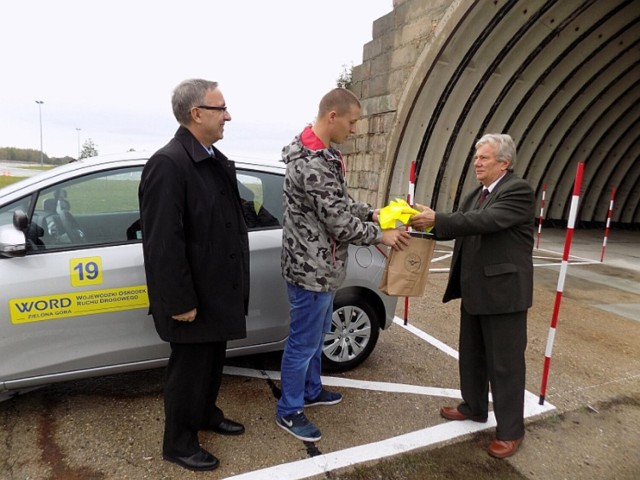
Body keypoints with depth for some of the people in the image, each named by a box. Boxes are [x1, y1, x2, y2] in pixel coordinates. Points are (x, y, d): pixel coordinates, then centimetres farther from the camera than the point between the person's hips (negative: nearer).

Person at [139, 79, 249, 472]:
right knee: (189, 367, 9)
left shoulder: (217, 160, 9)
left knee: (213, 360, 23)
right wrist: (180, 301, -20)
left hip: (218, 289, 8)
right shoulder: (168, 163, -21)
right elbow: (163, 242, -24)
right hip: (193, 295, -8)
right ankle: (179, 443, 31)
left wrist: (236, 284, 13)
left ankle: (207, 414, 46)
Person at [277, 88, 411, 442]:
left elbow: (341, 203, 17)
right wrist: (381, 235, -9)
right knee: (303, 341, 6)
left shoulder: (322, 154, 9)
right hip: (310, 268, -10)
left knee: (317, 333, 23)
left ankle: (311, 390, 42)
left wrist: (373, 213, 5)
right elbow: (340, 223, -23)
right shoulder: (313, 164, -26)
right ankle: (289, 410, 25)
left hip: (322, 265, 10)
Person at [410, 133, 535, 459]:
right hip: (474, 290, 8)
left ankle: (510, 430, 21)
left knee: (505, 362, 4)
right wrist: (427, 225, -13)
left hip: (504, 291, -8)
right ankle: (474, 407, 39)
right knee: (471, 355, 19)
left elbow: (486, 221, -28)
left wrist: (437, 219, -31)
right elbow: (462, 227, 4)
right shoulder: (476, 194, 13)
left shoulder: (518, 191, -14)